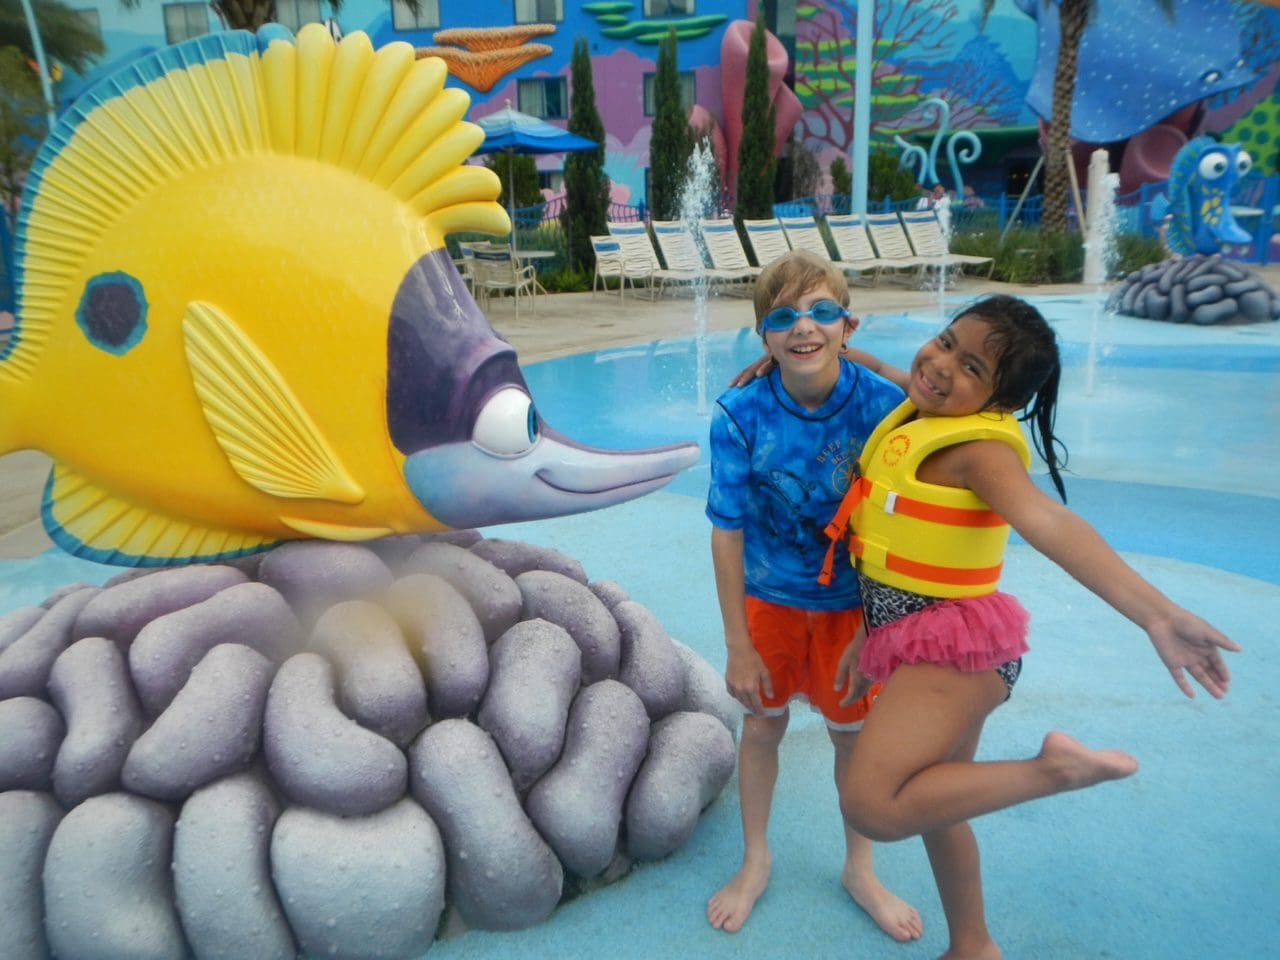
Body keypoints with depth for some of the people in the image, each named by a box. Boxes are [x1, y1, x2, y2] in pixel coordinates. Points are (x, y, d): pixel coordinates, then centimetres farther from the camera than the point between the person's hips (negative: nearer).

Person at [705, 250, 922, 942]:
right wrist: (738, 645, -12)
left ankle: (860, 870, 44)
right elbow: (727, 532, -15)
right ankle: (756, 860, 42)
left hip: (851, 600, 0)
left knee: (853, 731, 16)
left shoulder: (882, 405, -20)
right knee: (762, 725, 15)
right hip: (768, 598, 0)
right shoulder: (740, 416, -21)